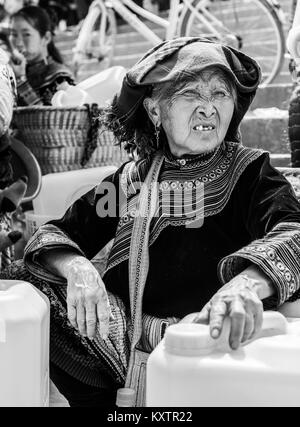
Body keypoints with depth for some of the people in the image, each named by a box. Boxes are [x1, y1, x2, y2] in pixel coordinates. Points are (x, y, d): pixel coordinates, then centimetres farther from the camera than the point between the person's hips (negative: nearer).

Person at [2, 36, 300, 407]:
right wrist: (76, 267, -20)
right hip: (124, 344, 4)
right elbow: (53, 235, 6)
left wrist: (246, 283, -42)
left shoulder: (250, 172, 3)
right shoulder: (131, 178, 12)